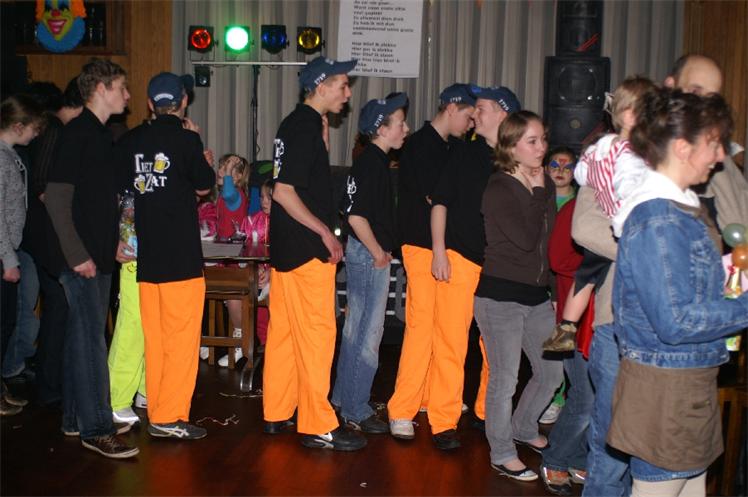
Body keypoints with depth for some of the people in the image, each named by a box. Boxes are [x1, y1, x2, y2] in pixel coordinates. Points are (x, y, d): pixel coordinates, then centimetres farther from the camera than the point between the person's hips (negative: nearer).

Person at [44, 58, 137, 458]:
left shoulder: (101, 135, 15)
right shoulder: (77, 132, -13)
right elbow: (56, 197, -18)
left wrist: (113, 242, 16)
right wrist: (77, 255, -20)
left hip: (98, 255, 9)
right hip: (82, 258, -9)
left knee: (83, 335, 14)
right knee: (91, 339, -6)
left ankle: (76, 418, 24)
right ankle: (95, 429, 1)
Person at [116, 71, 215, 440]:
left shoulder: (129, 142, 6)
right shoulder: (186, 139, -9)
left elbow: (121, 190, 11)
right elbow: (204, 186, 3)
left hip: (146, 256, 5)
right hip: (181, 256, -5)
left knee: (154, 338, 12)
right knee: (182, 337, 1)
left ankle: (157, 412, 19)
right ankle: (170, 417, 2)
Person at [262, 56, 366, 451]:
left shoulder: (298, 123, 13)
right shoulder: (304, 127, -16)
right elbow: (283, 192, -21)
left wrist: (323, 133, 14)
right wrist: (325, 232, -16)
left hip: (286, 247, 10)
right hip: (306, 249, -10)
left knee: (283, 330, 14)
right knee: (317, 333, -4)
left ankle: (277, 413, 25)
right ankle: (318, 427, 3)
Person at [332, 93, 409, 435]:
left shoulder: (372, 160, 13)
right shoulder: (373, 162, -18)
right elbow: (357, 216, -24)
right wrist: (379, 253, -15)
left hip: (365, 253, 10)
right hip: (369, 255, -10)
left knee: (355, 329, 17)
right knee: (368, 334, -3)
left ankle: (343, 398, 28)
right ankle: (356, 412, 6)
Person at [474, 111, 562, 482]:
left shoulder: (544, 186, 9)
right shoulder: (499, 190, -11)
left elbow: (553, 237, 7)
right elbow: (526, 239, -20)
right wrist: (538, 193, -12)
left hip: (537, 295, 7)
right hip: (500, 297, -7)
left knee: (552, 372, 15)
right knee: (504, 380, 1)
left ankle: (524, 429, 40)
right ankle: (502, 454, 18)